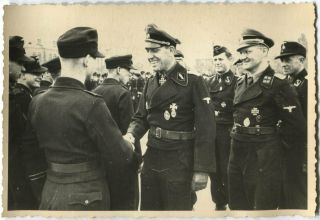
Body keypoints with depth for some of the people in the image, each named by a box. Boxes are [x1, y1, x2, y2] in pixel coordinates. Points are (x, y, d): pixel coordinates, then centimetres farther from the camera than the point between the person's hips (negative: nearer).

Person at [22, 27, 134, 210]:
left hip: (49, 193, 5)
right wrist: (129, 144, 3)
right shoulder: (91, 104, -22)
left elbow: (29, 145, 12)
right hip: (86, 197, -5)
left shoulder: (37, 101, -3)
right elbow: (122, 157, -18)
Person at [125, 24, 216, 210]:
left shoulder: (193, 82, -13)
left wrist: (202, 169, -18)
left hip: (180, 163, -6)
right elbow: (141, 117, 12)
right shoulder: (151, 83, 9)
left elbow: (206, 128, -16)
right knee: (148, 210, 17)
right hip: (151, 159, 6)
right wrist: (131, 134, -10)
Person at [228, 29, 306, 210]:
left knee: (262, 207, 5)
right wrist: (239, 140, 14)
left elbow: (297, 125, -15)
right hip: (237, 153, 7)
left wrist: (275, 144, -5)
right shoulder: (241, 83, 10)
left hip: (263, 158, -7)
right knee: (237, 205, 17)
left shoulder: (278, 83, -13)